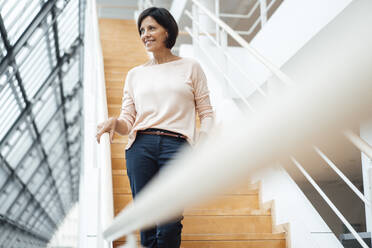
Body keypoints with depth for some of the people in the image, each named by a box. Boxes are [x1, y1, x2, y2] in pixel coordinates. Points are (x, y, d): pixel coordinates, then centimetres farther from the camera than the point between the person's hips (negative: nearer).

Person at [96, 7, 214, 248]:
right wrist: (115, 123, -9)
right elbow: (128, 121, 14)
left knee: (168, 228, -13)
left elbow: (206, 112, 8)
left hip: (176, 146, -2)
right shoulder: (135, 74, 18)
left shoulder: (190, 67, 12)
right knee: (147, 226, 0)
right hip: (140, 146, 3)